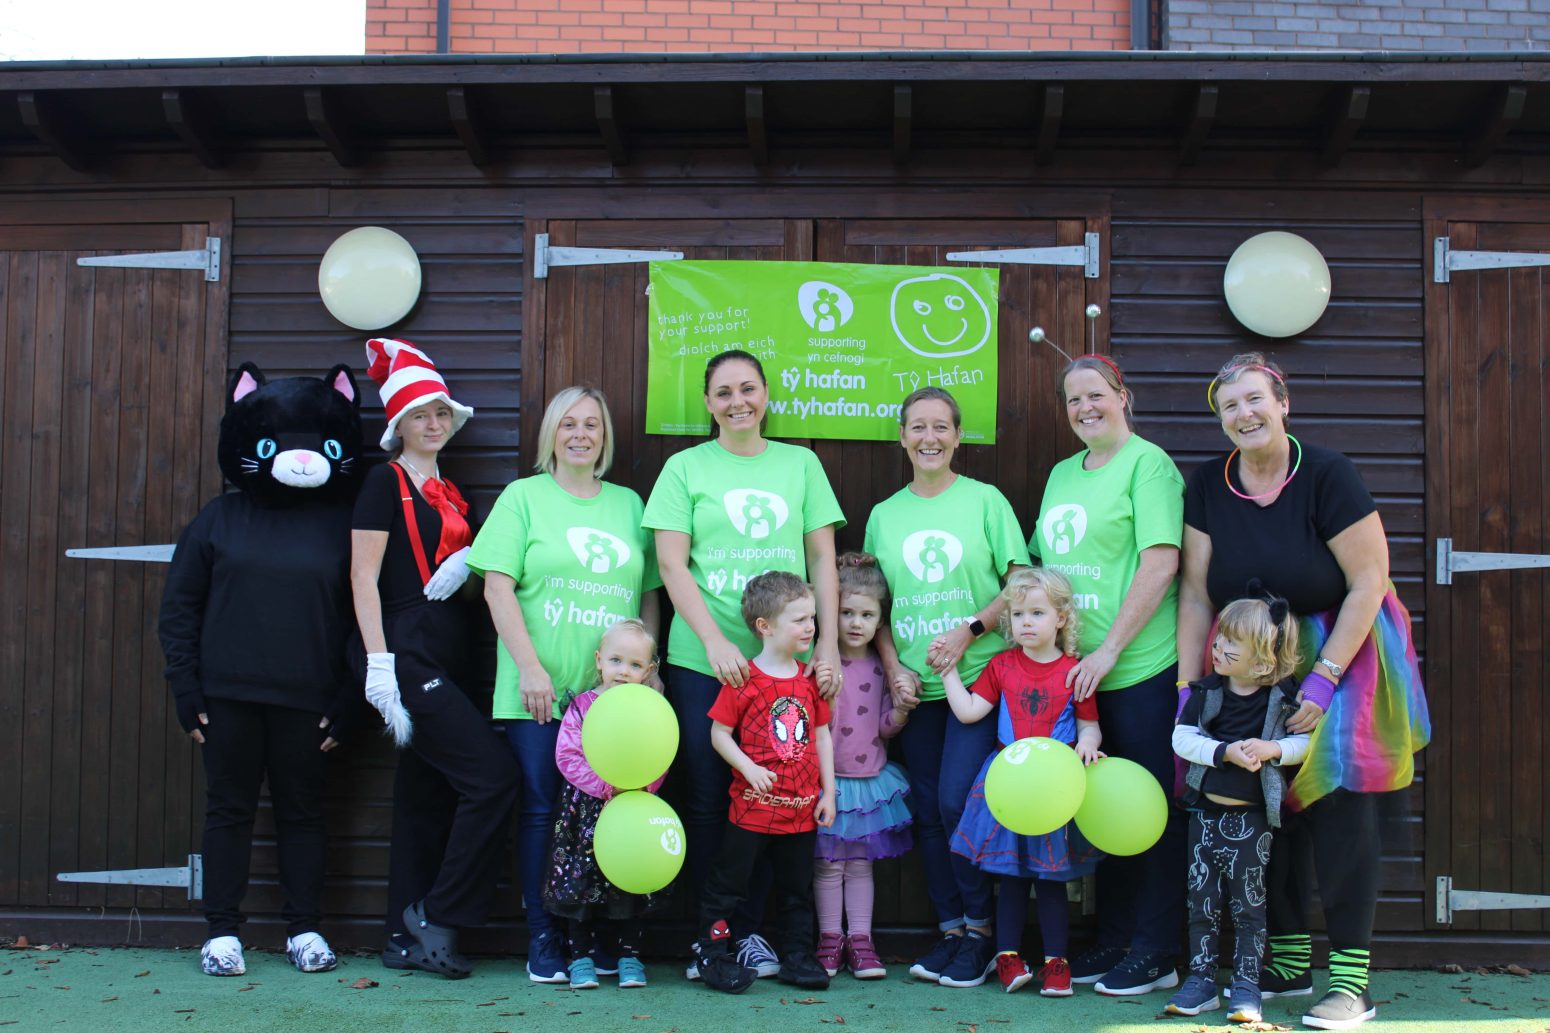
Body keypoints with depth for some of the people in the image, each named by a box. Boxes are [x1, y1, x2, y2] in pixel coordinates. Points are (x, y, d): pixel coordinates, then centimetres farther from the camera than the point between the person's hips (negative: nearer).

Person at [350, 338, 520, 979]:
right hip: (408, 654, -8)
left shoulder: (447, 492, 19)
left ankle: (407, 939, 15)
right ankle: (436, 919, -2)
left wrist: (465, 564, 7)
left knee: (427, 798, 9)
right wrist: (378, 664, -17)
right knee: (492, 776, -14)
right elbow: (364, 576, -10)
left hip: (446, 655, 8)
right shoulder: (386, 482, -4)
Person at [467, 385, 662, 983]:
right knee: (541, 810, 0)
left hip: (613, 692, 3)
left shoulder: (629, 504, 15)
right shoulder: (524, 496, 4)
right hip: (539, 692, -3)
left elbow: (649, 595, 16)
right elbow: (497, 587, -4)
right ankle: (543, 939, 9)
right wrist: (530, 666, -11)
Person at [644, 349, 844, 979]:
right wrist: (715, 641, -13)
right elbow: (671, 564, -2)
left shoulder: (800, 464, 11)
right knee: (708, 798, 1)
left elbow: (822, 559, 10)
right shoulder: (685, 468, 5)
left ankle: (749, 928, 16)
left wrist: (828, 642, 0)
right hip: (702, 661, -1)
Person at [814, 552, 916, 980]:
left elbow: (884, 729, 7)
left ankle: (860, 940, 14)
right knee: (829, 863, 2)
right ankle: (830, 940, 12)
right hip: (829, 779, -3)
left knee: (861, 863, 9)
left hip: (870, 779, 3)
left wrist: (901, 711, -12)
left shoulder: (882, 668, 5)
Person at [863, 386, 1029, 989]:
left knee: (957, 801, -11)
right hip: (915, 686, 4)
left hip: (979, 676, -4)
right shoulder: (884, 515, 10)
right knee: (927, 810, 6)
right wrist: (893, 668, -1)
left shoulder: (985, 500, 0)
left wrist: (969, 630, -14)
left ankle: (980, 928, 5)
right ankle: (950, 928, 18)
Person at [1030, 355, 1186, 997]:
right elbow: (1045, 565, 20)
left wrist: (1110, 648, -17)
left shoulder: (1147, 463, -7)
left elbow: (1161, 562, -15)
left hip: (1141, 670, -7)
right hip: (1078, 673, 7)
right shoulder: (1062, 474, 15)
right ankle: (1112, 940, 24)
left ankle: (1155, 954, 11)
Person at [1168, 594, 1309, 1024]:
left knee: (1248, 904, 2)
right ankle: (1201, 980, 15)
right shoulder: (1208, 691, -3)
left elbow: (1308, 740, -4)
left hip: (1253, 816, -3)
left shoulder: (1283, 696, -8)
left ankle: (1246, 985, 11)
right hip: (1207, 809, 3)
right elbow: (1182, 738, -8)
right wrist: (1226, 752, -21)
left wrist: (1272, 750, -21)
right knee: (1202, 900, 6)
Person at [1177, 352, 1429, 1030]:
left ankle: (1350, 978, -4)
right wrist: (1187, 690, -5)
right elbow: (1196, 593, 0)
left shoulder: (1326, 476, -14)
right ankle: (1287, 962, 18)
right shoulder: (1209, 486, 0)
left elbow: (1369, 580, -14)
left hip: (1341, 651, -4)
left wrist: (1324, 678, -17)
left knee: (1337, 800, -10)